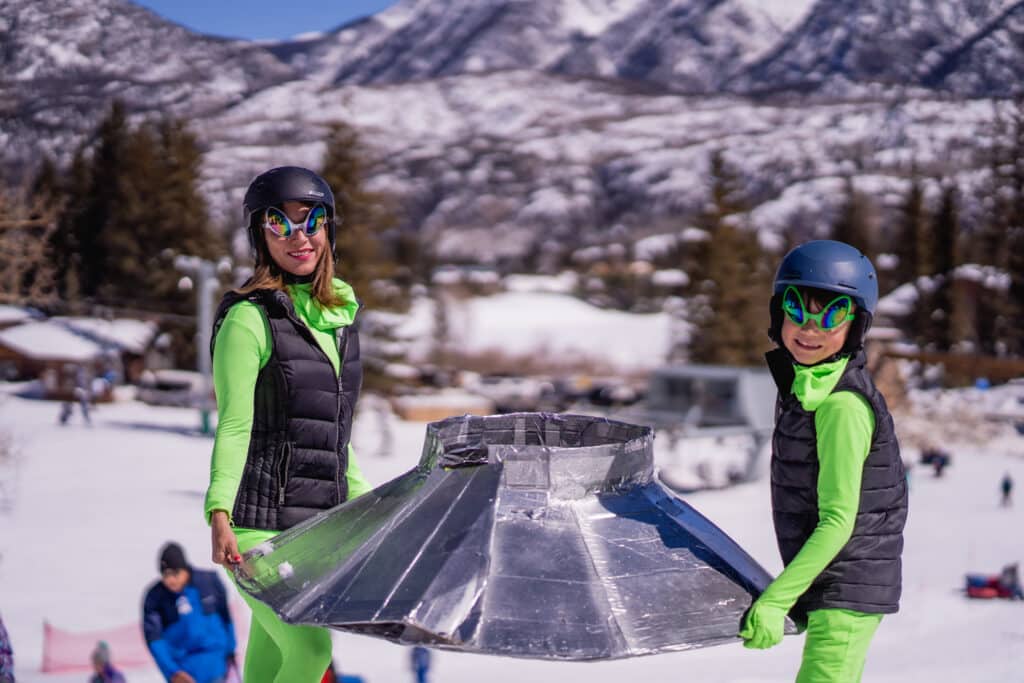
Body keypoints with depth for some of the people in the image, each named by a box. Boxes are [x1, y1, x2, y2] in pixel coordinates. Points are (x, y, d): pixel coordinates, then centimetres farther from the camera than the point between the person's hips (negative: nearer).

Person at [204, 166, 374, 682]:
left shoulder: (338, 314, 13)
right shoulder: (249, 319, -9)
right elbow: (233, 427, -13)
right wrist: (219, 516, -25)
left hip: (319, 523, 7)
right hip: (261, 523, -6)